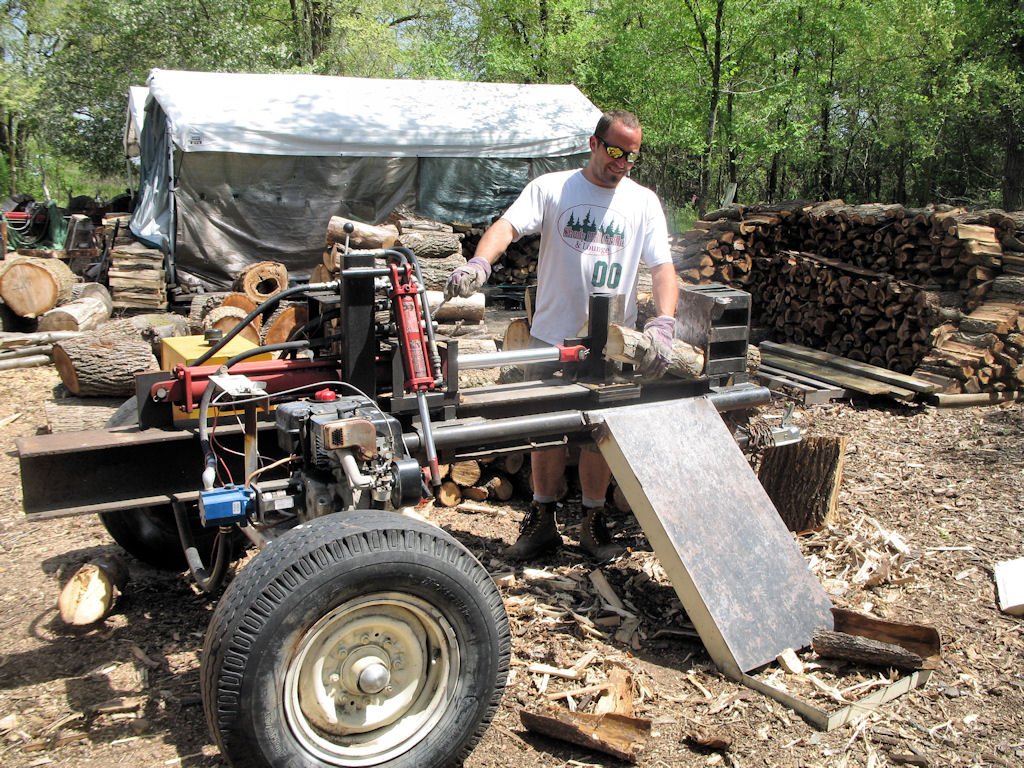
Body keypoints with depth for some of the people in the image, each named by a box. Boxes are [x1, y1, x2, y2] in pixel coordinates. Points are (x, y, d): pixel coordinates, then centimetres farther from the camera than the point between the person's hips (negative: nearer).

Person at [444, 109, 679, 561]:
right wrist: (480, 262, -36)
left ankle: (593, 522, 26)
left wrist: (663, 324, -20)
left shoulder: (643, 202, 5)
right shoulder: (551, 189, 1)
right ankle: (542, 521, 23)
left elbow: (662, 267, -3)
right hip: (552, 336, -1)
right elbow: (508, 225, -15)